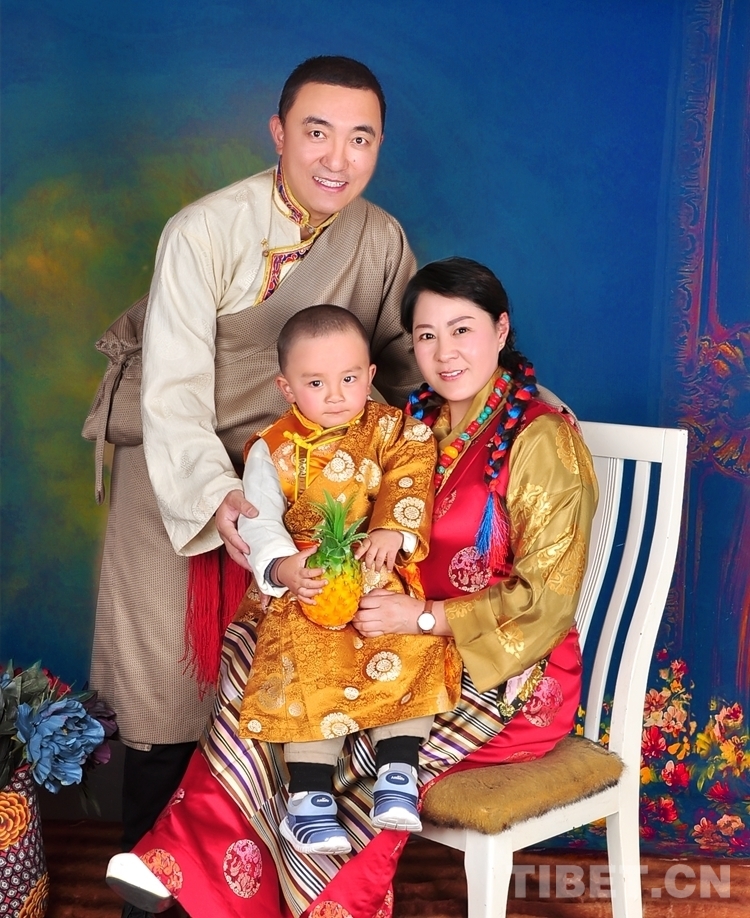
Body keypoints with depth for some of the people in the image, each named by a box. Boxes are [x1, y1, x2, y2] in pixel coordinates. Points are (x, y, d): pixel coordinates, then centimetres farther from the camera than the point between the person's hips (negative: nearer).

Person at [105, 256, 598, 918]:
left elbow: (547, 600, -16)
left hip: (511, 673, -6)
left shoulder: (542, 440, -14)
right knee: (251, 652, -11)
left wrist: (423, 617, -23)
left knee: (346, 752, -24)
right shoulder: (418, 422, 7)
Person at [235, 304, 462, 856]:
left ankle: (399, 772, -12)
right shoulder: (274, 450, 3)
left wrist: (392, 530, -25)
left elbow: (410, 483, -6)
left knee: (413, 651, -22)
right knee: (312, 669, -23)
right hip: (305, 587, -2)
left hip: (384, 581, 2)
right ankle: (310, 796, -16)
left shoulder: (393, 431, 8)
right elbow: (258, 522, -4)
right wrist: (282, 568, -23)